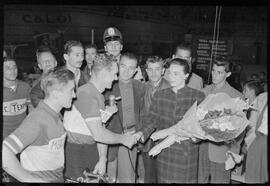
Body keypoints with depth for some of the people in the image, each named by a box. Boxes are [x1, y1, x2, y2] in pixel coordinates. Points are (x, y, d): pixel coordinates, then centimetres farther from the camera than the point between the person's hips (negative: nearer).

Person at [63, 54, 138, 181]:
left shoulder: (99, 95, 10)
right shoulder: (86, 94, -22)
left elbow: (101, 129, 7)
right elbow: (98, 134, -26)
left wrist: (102, 159, 2)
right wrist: (124, 139, -12)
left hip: (91, 148, 8)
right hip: (74, 150, -8)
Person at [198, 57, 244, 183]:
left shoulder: (236, 96, -7)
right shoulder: (205, 91, 5)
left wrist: (233, 153, -7)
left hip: (221, 150, -3)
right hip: (201, 148, 4)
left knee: (219, 180, 7)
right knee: (200, 180, 11)